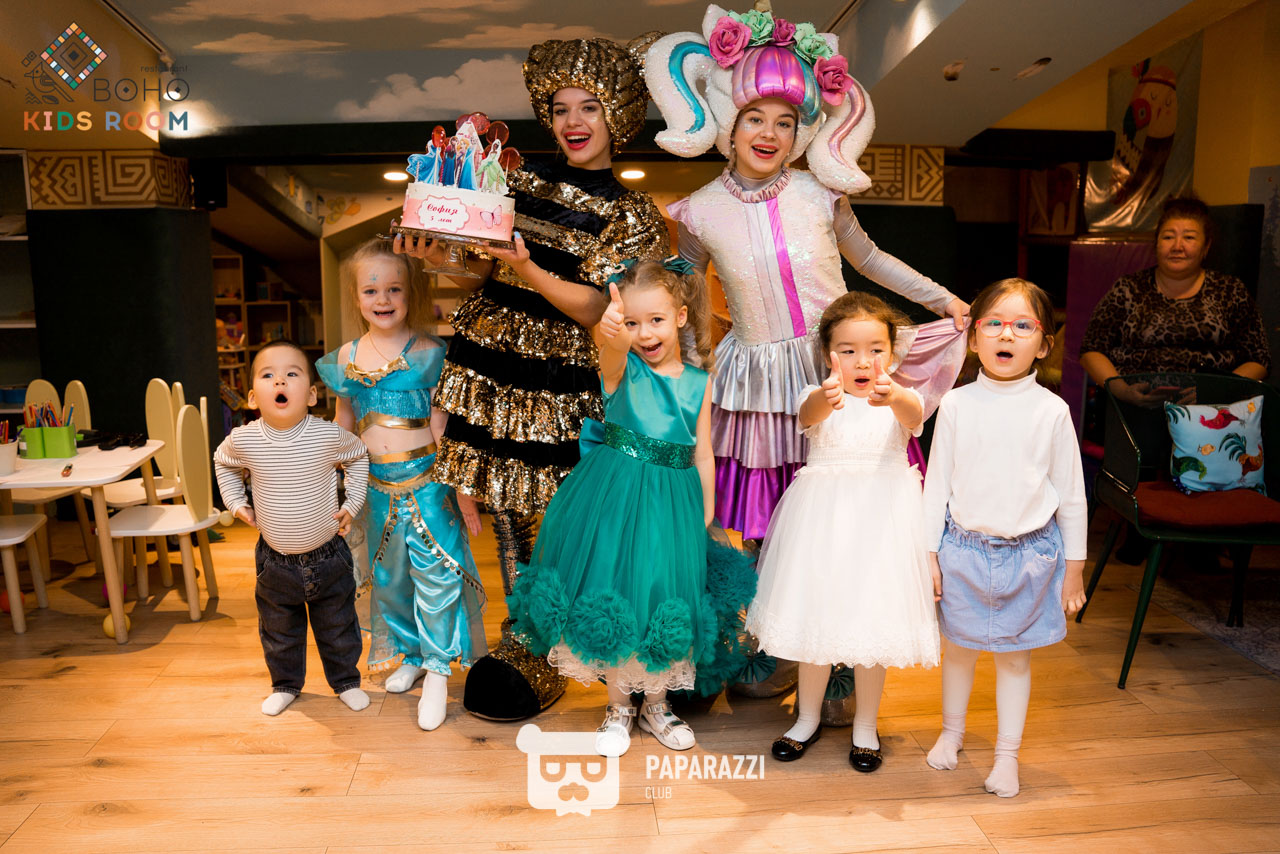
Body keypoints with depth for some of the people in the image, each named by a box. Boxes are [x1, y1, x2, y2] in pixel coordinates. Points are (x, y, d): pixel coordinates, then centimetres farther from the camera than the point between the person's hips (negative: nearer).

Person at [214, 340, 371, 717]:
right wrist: (237, 503, 2)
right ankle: (286, 684, 42)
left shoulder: (329, 435, -19)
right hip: (276, 559, 1)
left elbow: (359, 456, 4)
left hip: (328, 555, -1)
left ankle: (346, 681, 37)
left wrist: (352, 504, -1)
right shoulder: (243, 440, -15)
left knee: (338, 627, 15)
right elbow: (222, 463, 11)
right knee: (279, 630, 19)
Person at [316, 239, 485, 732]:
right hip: (376, 484, 5)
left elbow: (443, 424, -6)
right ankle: (408, 655, 36)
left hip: (425, 479, -4)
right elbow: (343, 427, 13)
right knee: (387, 575, 16)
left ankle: (437, 670, 10)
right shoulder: (346, 358, 4)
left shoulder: (428, 353, -8)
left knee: (435, 571, -6)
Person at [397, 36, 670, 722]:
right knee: (504, 509, 9)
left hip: (559, 381, -4)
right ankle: (519, 635, 27)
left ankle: (536, 653, 18)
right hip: (486, 362, 4)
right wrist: (441, 259, -10)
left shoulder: (631, 214, 0)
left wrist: (526, 269, -24)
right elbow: (483, 275, 11)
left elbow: (594, 309, -11)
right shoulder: (520, 179, 11)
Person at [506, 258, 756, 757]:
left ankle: (656, 704, 32)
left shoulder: (698, 382, 3)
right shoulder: (622, 366, -5)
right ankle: (618, 706, 27)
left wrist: (704, 518, 6)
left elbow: (702, 455, 6)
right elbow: (612, 347, -32)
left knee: (664, 600, 9)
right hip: (614, 498, -2)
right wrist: (610, 331, -55)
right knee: (612, 597, 5)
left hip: (672, 504, 2)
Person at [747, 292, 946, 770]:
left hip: (881, 514, 0)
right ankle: (808, 718, 33)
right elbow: (808, 414, -27)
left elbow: (913, 416, -26)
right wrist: (827, 397, -51)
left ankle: (865, 727, 29)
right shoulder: (820, 396, -2)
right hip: (823, 515, 0)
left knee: (872, 620, 8)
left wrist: (894, 398, -50)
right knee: (814, 617, 11)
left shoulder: (898, 398, -1)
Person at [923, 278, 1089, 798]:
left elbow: (1071, 494, 1)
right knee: (959, 647, 16)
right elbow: (937, 483, 0)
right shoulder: (957, 405, -5)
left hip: (1029, 553, 0)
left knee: (1015, 655, 12)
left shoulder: (1051, 411, -6)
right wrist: (928, 553, -1)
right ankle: (952, 732, 39)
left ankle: (1007, 755, 30)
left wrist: (1073, 568, 3)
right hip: (964, 549, 1)